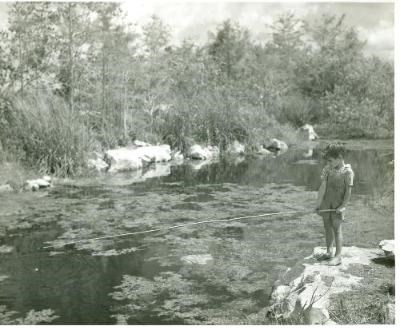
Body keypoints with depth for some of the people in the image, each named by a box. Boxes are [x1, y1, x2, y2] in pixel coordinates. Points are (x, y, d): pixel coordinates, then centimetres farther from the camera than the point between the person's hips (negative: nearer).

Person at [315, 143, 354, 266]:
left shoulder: (348, 172, -12)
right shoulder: (327, 169, -1)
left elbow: (348, 191, -10)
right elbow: (323, 187, -3)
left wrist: (343, 206, -13)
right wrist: (318, 205, -5)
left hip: (338, 204, -5)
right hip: (326, 202, 5)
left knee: (336, 228, -3)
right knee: (327, 226, 13)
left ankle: (338, 256, 5)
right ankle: (329, 252, 28)